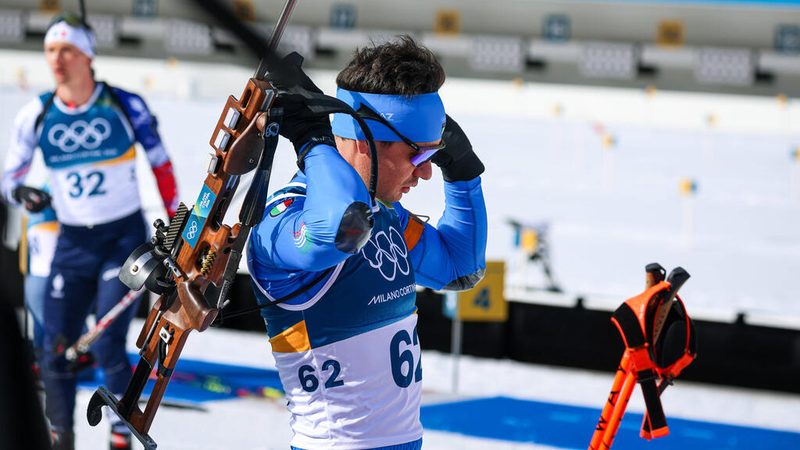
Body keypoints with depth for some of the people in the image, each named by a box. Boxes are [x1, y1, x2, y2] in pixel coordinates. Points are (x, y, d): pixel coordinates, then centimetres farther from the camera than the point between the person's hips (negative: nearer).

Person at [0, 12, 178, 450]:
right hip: (72, 244, 3)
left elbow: (160, 163, 3)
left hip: (125, 238, -3)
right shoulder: (36, 115, -3)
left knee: (107, 346, -15)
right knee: (56, 351, -1)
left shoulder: (124, 105, -8)